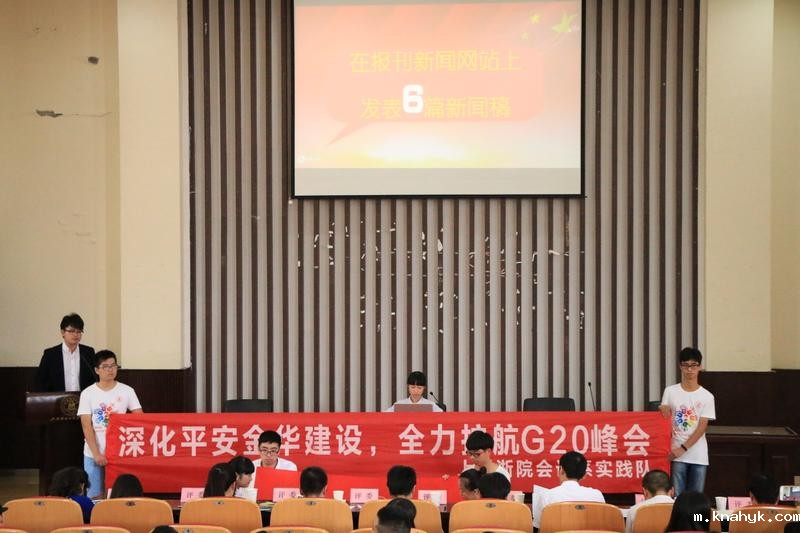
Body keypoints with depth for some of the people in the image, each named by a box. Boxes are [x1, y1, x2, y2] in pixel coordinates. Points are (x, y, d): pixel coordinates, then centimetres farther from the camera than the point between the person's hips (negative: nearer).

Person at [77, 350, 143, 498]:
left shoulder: (127, 391, 1)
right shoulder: (88, 394, 0)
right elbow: (86, 426, -4)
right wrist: (96, 454, -12)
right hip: (94, 454, 0)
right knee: (94, 496, 4)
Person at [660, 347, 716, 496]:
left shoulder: (707, 397, 1)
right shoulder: (670, 392, 4)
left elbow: (702, 427, -5)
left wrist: (683, 448, -13)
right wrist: (663, 412, -18)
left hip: (699, 457, 1)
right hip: (677, 455, 0)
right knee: (677, 496, -3)